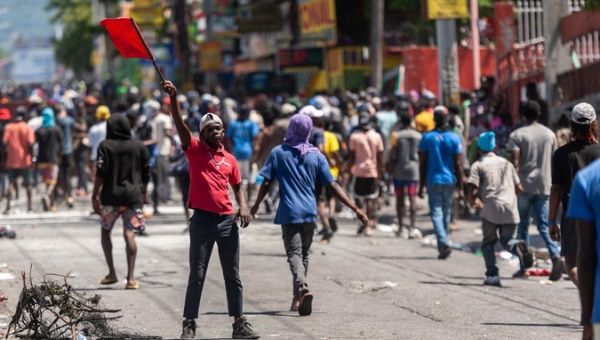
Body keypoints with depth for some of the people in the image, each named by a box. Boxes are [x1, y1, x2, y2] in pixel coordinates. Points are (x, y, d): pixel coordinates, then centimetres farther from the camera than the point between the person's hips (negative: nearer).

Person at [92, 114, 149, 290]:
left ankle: (112, 273, 14)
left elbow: (100, 174, -9)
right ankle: (131, 278, -12)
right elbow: (146, 174, 10)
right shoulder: (138, 146, 6)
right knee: (130, 234, -3)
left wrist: (95, 196, -4)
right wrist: (143, 193, 23)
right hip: (133, 196, 1)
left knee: (106, 231, 18)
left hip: (110, 196, -1)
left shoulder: (105, 146, -2)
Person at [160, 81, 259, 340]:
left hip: (228, 221, 3)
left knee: (232, 275, 8)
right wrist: (173, 98, -25)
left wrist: (243, 206, 2)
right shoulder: (195, 150, 1)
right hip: (202, 220, -3)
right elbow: (180, 124, -12)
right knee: (197, 276, -1)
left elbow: (237, 186, 21)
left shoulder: (230, 159, 11)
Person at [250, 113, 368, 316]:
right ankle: (297, 298, 21)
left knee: (294, 254, -8)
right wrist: (355, 209, 2)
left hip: (288, 213, -3)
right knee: (304, 254, 17)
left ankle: (302, 288, -33)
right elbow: (333, 187, -1)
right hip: (309, 213, 3)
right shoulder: (316, 156, 3)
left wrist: (256, 206, 15)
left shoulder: (278, 153, -2)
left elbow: (266, 183, -1)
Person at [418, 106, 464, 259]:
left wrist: (422, 186, 5)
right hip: (449, 180, 2)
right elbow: (458, 164, -3)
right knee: (446, 212, 16)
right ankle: (443, 245, 25)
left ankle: (443, 243, -22)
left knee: (436, 212, -3)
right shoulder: (454, 138, -4)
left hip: (433, 180, -2)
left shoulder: (427, 138, -4)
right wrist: (460, 185, 4)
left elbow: (422, 164, -2)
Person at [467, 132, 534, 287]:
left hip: (490, 209, -3)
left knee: (488, 242, 9)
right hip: (510, 208, 3)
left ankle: (492, 275, -3)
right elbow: (519, 188, 16)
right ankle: (519, 247, -21)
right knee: (507, 239, 14)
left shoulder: (478, 165, 5)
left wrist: (474, 202, 14)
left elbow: (472, 189, -6)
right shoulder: (506, 163, 19)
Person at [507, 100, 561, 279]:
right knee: (543, 226, 5)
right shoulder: (550, 134, 8)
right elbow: (553, 162, 13)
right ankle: (555, 256, -20)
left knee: (522, 226, 8)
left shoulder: (517, 135, -5)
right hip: (544, 186, 3)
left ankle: (523, 267, 9)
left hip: (524, 186, -3)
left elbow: (515, 162, -14)